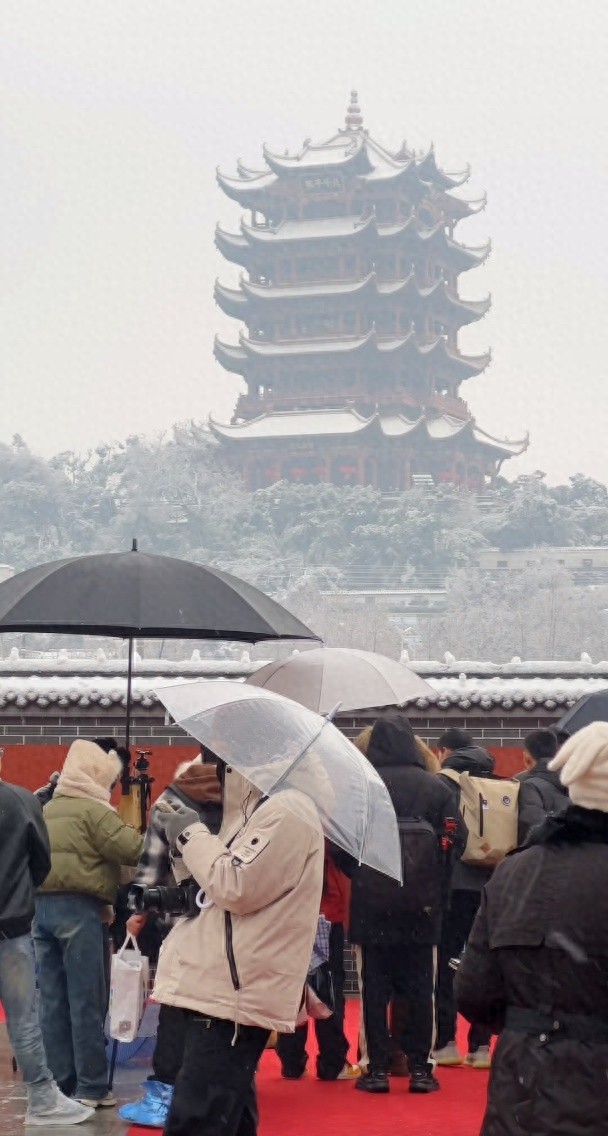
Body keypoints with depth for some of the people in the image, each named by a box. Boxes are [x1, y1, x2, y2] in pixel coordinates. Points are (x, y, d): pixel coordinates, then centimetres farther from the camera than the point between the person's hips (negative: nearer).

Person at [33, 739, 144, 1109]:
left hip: (41, 905, 7)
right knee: (86, 1000, -3)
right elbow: (133, 850, -13)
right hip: (78, 908, -7)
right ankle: (91, 1087, -2)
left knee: (53, 999, 8)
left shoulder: (47, 810, 18)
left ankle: (60, 1082, 11)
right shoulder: (93, 810, -7)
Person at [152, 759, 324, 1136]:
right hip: (230, 990, 11)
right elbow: (220, 887, 24)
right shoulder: (257, 811, 19)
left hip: (235, 996, -11)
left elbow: (236, 889, -21)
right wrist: (184, 848, 7)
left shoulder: (286, 812, -14)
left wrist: (192, 834, -8)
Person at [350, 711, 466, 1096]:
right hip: (421, 903, 1)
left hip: (371, 901, -1)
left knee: (375, 985, 5)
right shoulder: (434, 786, -4)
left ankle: (378, 1067, 5)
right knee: (420, 985, 7)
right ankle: (420, 1067, 7)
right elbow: (458, 840, -1)